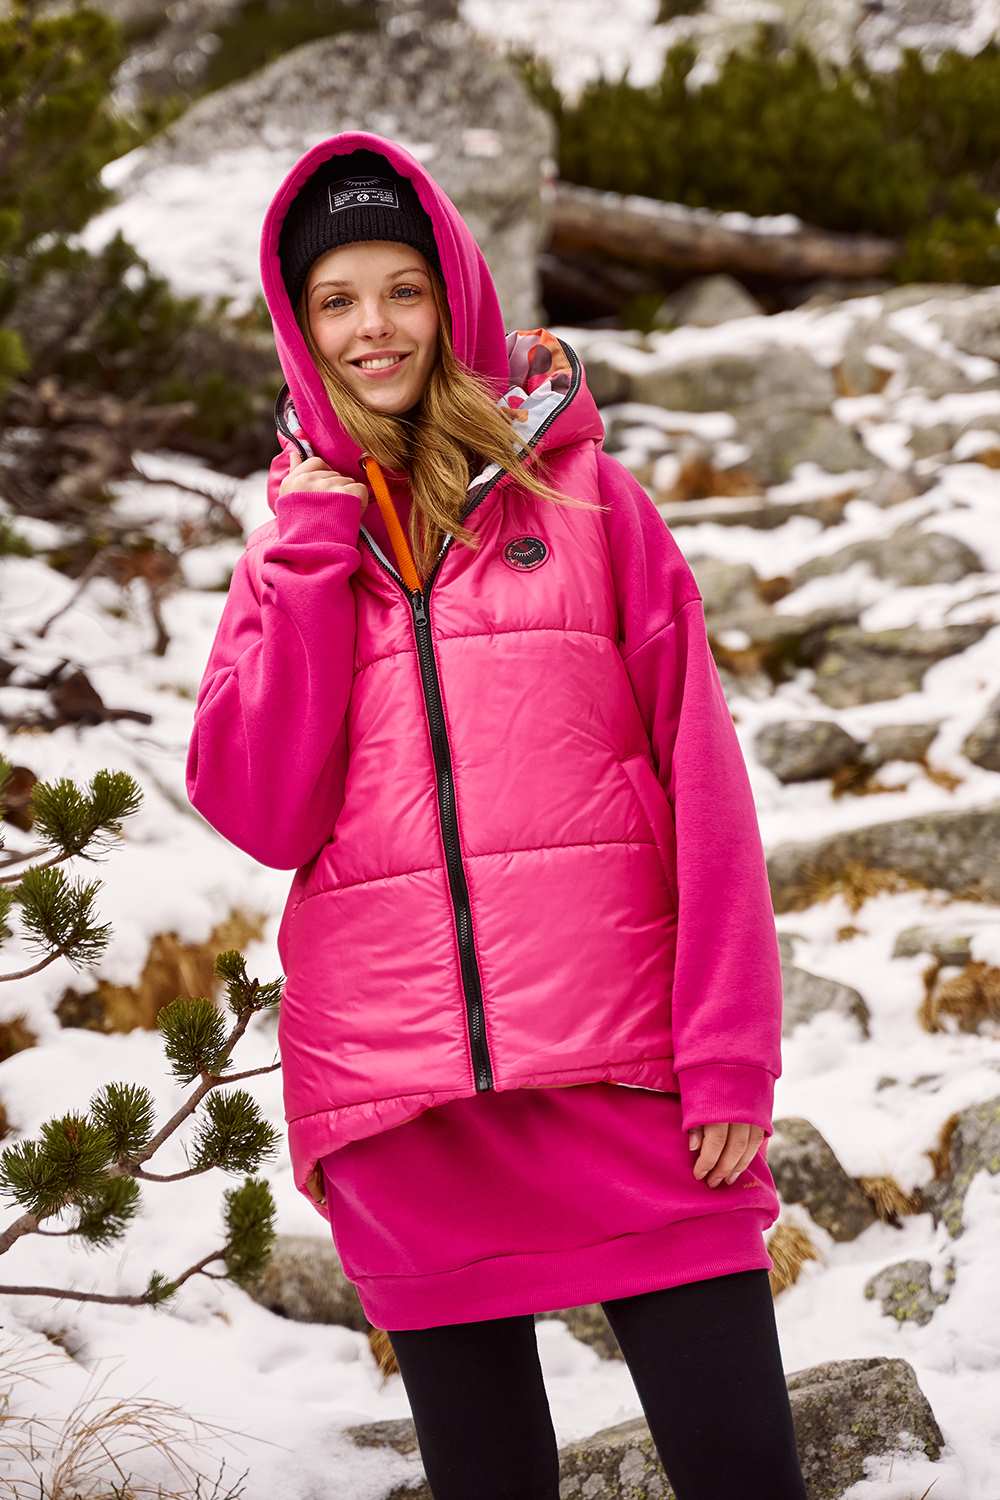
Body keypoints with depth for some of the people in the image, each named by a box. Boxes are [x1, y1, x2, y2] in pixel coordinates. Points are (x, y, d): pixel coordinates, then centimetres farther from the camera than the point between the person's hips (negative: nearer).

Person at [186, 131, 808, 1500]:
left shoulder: (580, 492, 7)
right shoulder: (297, 538, 14)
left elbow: (704, 782, 1)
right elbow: (263, 811, 0)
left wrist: (731, 1058, -7)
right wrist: (313, 558, -3)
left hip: (621, 1076, -2)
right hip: (400, 1101, 2)